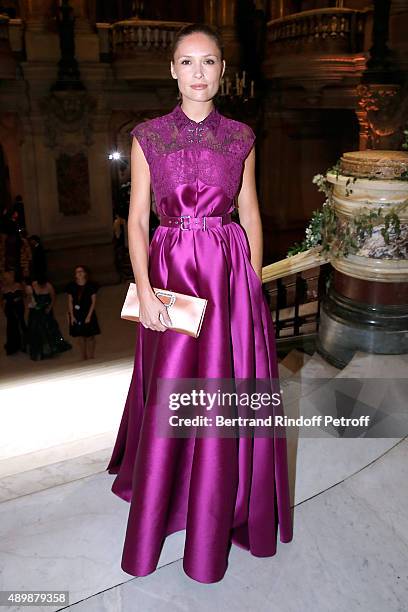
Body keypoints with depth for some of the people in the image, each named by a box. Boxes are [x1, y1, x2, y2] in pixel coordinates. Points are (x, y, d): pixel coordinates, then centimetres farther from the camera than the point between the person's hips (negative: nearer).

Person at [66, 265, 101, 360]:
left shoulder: (91, 285, -5)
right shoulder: (71, 286, 0)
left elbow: (93, 301, -5)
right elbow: (70, 301, 3)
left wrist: (89, 316, -11)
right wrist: (72, 316, -4)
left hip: (88, 314, -2)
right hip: (76, 315, 2)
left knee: (90, 337, 4)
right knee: (80, 338, 7)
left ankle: (91, 358, 12)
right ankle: (83, 359, 16)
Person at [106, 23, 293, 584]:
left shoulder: (241, 137, 8)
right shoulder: (148, 136, 4)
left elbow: (251, 215, 9)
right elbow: (137, 218, 0)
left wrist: (255, 281, 3)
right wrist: (145, 289, -12)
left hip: (231, 271, 1)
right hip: (170, 272, 0)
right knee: (167, 397, 5)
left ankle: (219, 513, 30)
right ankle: (159, 509, 29)